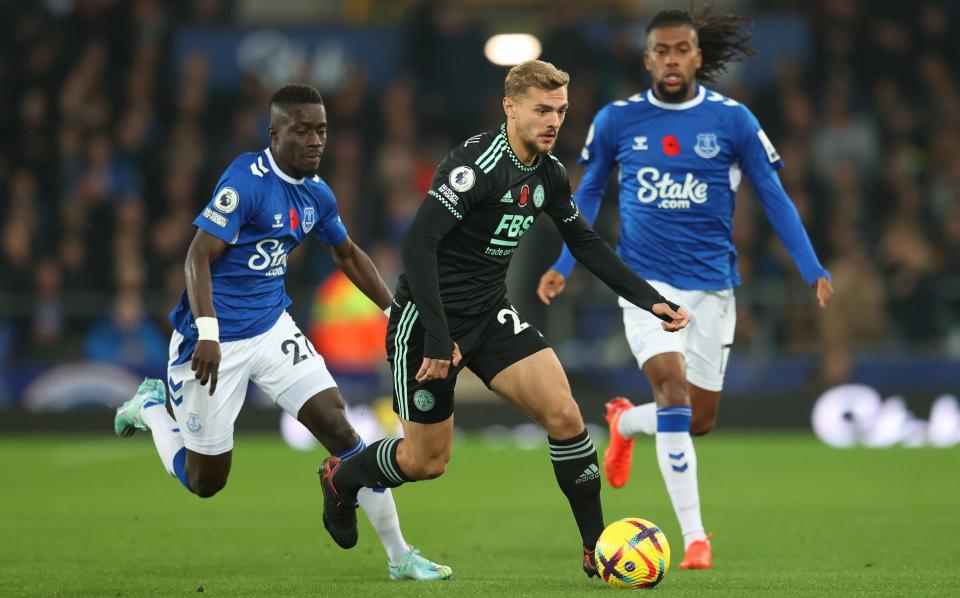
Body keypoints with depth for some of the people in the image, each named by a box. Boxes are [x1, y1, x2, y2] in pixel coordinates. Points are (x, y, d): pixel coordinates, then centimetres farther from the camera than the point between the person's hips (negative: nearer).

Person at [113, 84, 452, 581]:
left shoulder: (317, 194, 5)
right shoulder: (247, 180, -19)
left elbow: (348, 254, 23)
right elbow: (199, 257, -23)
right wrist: (207, 332, -33)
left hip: (273, 331, 6)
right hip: (218, 342, -6)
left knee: (341, 431, -6)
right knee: (205, 481, 4)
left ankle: (399, 556, 1)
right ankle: (150, 406, 32)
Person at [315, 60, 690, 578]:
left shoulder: (548, 173, 2)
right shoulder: (477, 163, -23)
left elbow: (586, 244, 16)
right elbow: (418, 243, -29)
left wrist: (650, 300, 9)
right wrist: (437, 338, -32)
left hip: (490, 315, 7)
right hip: (428, 320, -7)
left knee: (563, 412, -12)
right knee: (427, 461, 2)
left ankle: (597, 549, -2)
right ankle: (341, 478, 34)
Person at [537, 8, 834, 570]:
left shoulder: (732, 119, -4)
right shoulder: (617, 120, -1)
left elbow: (774, 197, 2)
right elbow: (589, 192, 13)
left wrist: (813, 270, -6)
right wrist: (564, 266, 7)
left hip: (711, 285, 2)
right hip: (646, 281, -1)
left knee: (700, 419, 6)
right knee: (674, 390, -20)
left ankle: (624, 422, 41)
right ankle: (694, 536, -14)